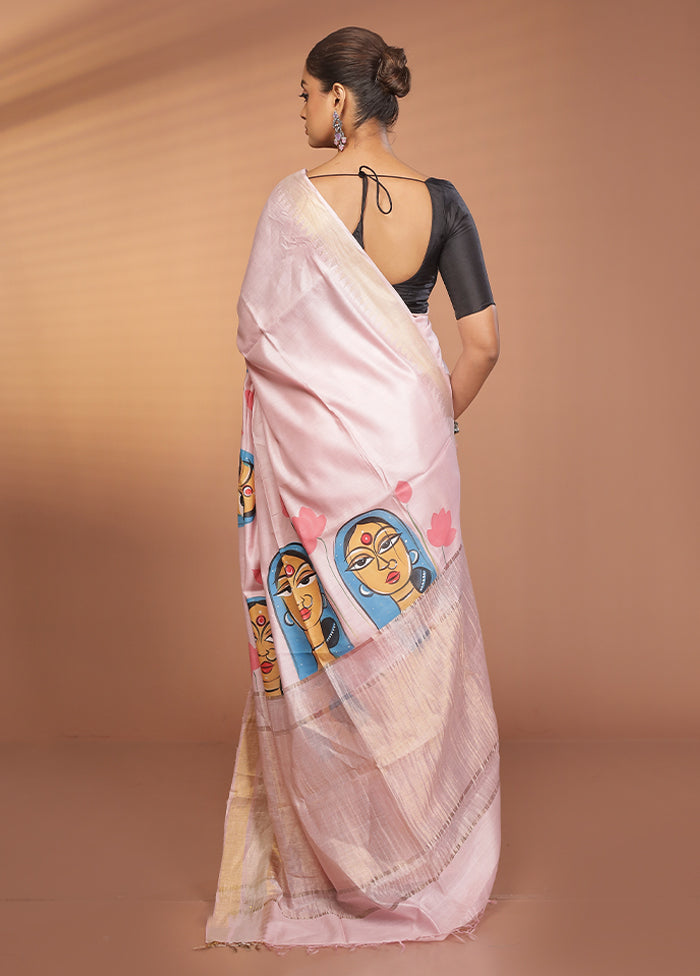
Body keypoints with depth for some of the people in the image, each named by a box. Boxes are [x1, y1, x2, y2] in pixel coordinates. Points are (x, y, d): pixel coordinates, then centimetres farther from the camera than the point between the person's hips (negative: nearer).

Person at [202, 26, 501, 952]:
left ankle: (338, 853, 22)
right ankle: (428, 851, 28)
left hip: (315, 441, -3)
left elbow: (256, 328, -8)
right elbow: (483, 343, -3)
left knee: (322, 638, 10)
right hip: (409, 437, 3)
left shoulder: (296, 200, -12)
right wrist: (433, 420, 10)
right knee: (416, 636, 15)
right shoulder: (441, 201, -2)